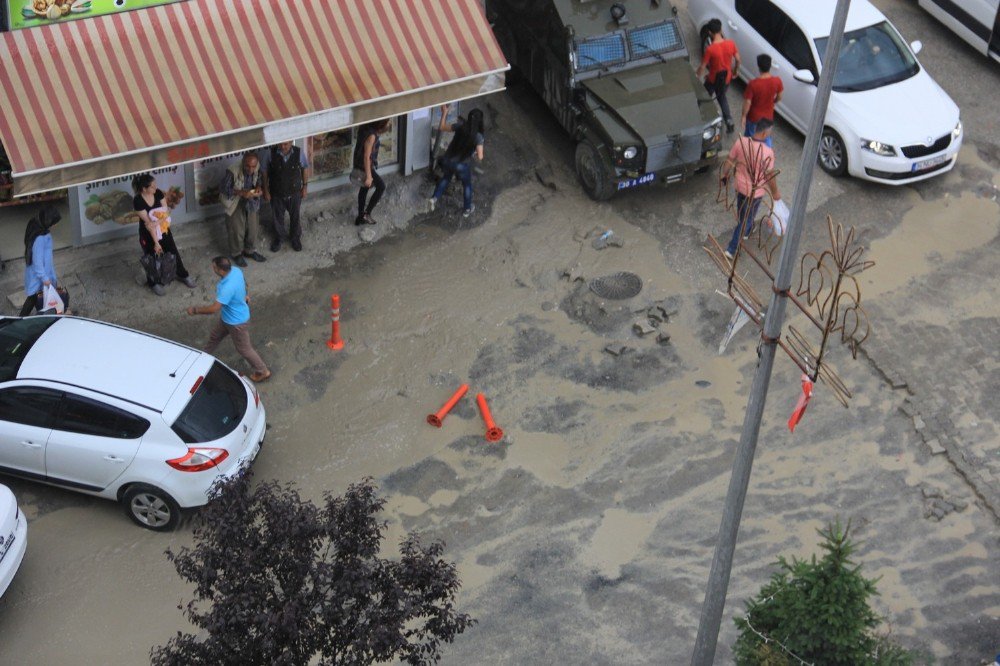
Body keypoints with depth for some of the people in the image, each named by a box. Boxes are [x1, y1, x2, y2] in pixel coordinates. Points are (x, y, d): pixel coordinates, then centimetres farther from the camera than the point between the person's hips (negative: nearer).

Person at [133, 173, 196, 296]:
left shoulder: (158, 193, -14)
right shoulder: (138, 201, -29)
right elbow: (148, 223, -28)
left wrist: (156, 223, -30)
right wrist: (156, 242, -24)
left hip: (163, 230, 4)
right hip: (148, 234, -4)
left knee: (174, 252, 19)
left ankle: (183, 275, 42)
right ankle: (154, 283, 39)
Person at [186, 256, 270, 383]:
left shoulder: (228, 288, -43)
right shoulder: (235, 270, -17)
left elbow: (214, 309, -37)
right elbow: (243, 284, 6)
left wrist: (195, 310, -24)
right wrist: (244, 295, 24)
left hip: (237, 322, -9)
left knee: (244, 349, 15)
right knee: (214, 336, 28)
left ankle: (262, 372, 36)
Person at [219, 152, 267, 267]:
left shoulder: (257, 170, -16)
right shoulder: (232, 172, -31)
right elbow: (223, 189, -22)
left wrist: (259, 187, -19)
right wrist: (241, 192, -33)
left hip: (251, 202, 5)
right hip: (235, 203, -5)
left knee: (253, 228, 17)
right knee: (237, 230, 9)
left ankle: (250, 251, 42)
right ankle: (236, 254, 33)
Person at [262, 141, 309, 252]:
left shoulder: (299, 152, -21)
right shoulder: (270, 154, -22)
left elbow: (305, 168, -3)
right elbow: (264, 172, -8)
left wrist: (305, 186, 2)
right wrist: (266, 190, -4)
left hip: (294, 193, 0)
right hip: (276, 193, 0)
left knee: (295, 217, 20)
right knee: (278, 217, 21)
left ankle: (295, 238, 46)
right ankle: (279, 237, 47)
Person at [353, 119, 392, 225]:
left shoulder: (369, 128, -2)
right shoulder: (371, 136, -28)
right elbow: (366, 157, -28)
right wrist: (368, 176, -26)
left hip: (360, 164, 9)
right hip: (365, 166, -9)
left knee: (365, 188, 20)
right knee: (381, 186, -1)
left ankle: (361, 217, 29)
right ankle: (366, 213, 4)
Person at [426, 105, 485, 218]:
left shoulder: (460, 126, -14)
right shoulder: (478, 136, -22)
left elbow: (443, 127, 1)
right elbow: (480, 157, -22)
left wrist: (444, 113, 12)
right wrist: (474, 153, 1)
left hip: (448, 161, 3)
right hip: (462, 165, -3)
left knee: (446, 177, 36)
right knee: (467, 185, 26)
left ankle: (434, 198, 29)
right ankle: (467, 209, 42)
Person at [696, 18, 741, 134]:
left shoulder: (710, 49, -29)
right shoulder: (731, 43, -17)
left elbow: (702, 67, -19)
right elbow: (738, 60, -4)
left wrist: (697, 78, 0)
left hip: (714, 79, -4)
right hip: (727, 78, 4)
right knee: (722, 96, 31)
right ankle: (729, 121, 25)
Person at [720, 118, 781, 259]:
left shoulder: (741, 142, -17)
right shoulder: (767, 152, -30)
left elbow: (729, 161, -4)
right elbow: (770, 176, -19)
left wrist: (724, 176, 15)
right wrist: (775, 193, -2)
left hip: (740, 186, 5)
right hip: (755, 192, -5)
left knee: (743, 212, 32)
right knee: (746, 219, 13)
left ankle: (747, 230, 61)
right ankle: (732, 249, 18)